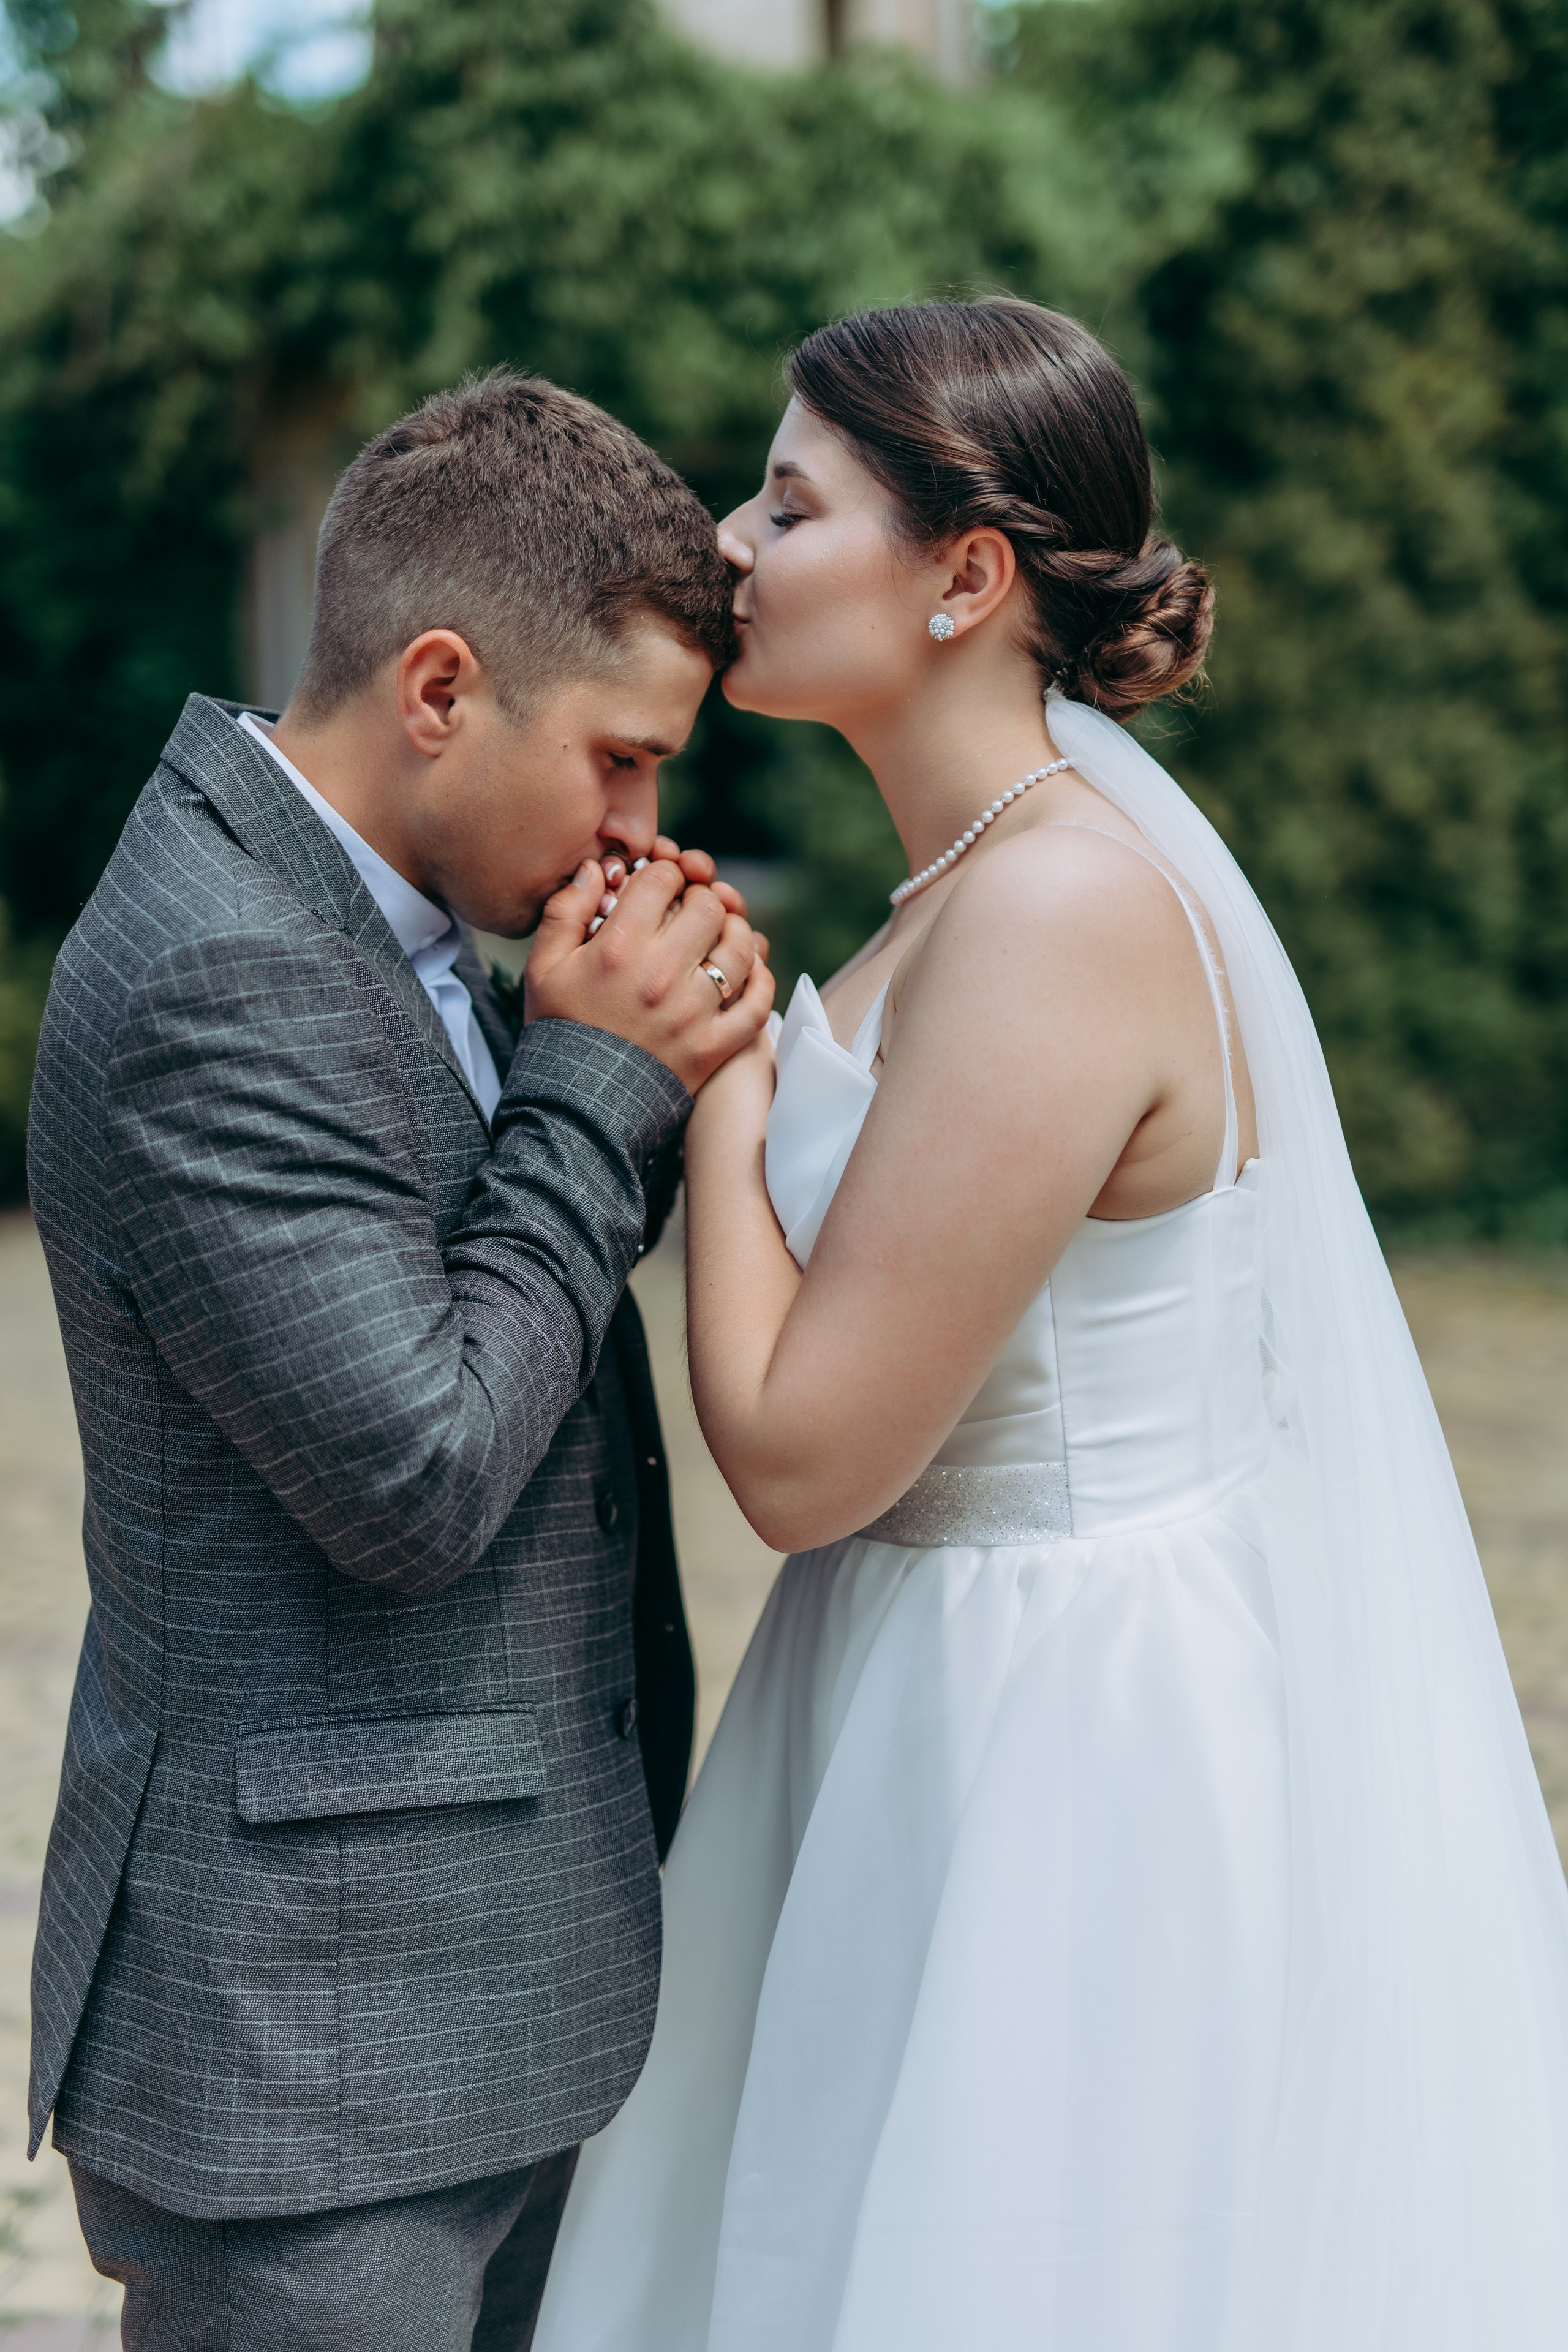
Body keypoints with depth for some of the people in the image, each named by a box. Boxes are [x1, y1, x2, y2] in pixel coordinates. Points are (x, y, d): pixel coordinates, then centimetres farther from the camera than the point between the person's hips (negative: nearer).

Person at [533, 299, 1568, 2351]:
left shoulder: (1059, 912, -25)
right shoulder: (1036, 837, 6)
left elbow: (800, 1454, -20)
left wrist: (723, 1062, -12)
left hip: (1081, 1745, -10)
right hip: (978, 1711, 10)